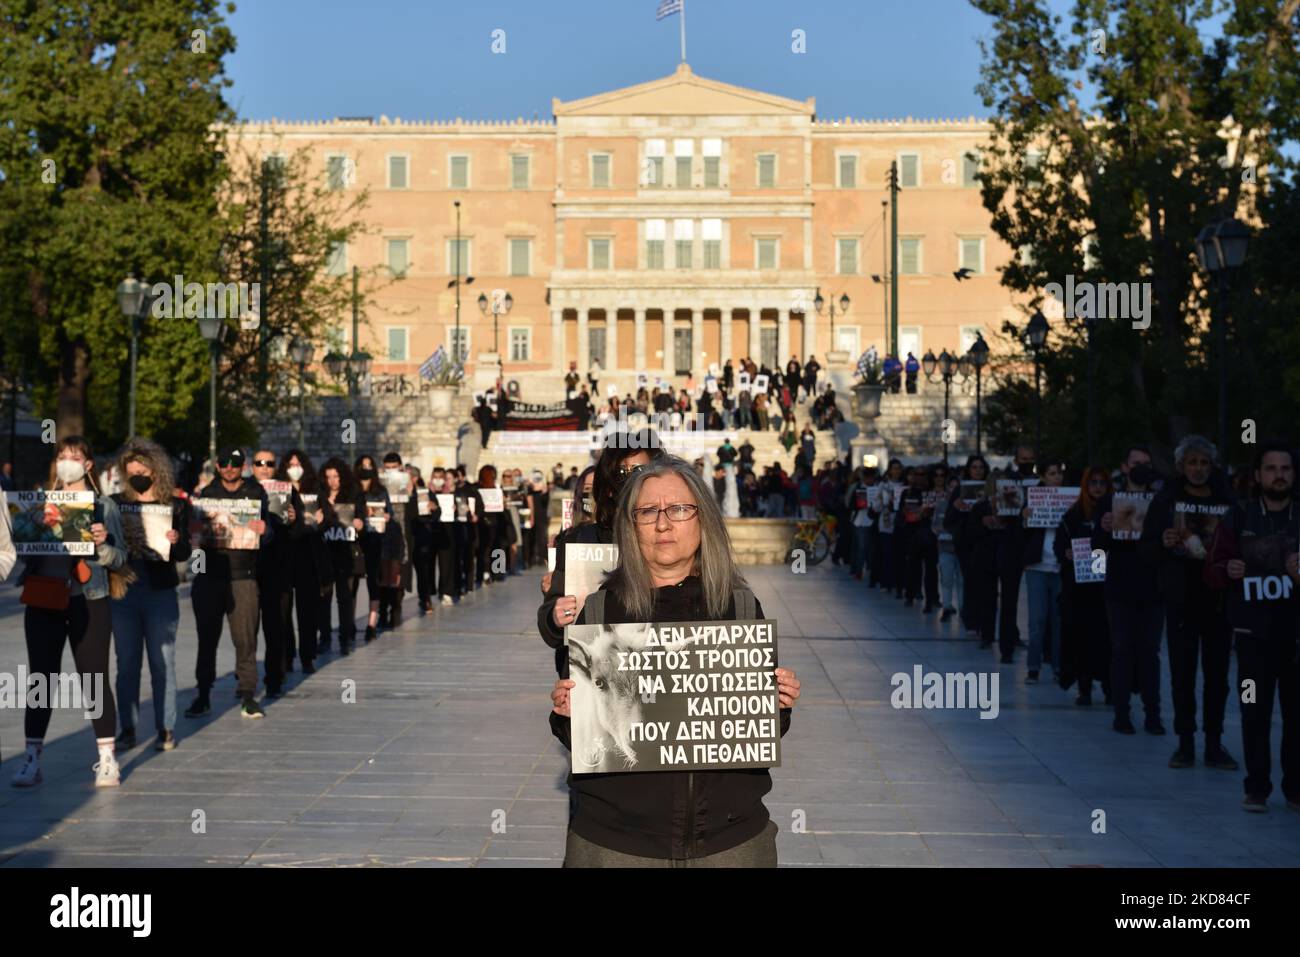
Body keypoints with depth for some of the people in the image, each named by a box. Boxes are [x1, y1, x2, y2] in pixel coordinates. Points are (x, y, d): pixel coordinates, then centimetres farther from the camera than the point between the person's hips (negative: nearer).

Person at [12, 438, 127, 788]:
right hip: (43, 600, 2)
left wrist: (102, 544, -17)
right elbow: (23, 550, 10)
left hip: (88, 601, -2)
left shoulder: (104, 506, 5)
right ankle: (32, 758, 6)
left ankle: (107, 758, 7)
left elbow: (118, 559, 2)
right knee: (41, 678, 2)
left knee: (94, 678, 0)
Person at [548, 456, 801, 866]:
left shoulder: (742, 606, 2)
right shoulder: (598, 610, -1)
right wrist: (567, 712, -15)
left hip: (731, 837, 1)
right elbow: (577, 740, 5)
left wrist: (779, 704, -10)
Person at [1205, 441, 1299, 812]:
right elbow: (1212, 571, 5)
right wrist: (1228, 571, -17)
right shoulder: (1238, 517, 6)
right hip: (1253, 632, 0)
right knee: (1255, 713, -1)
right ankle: (1257, 788, 6)